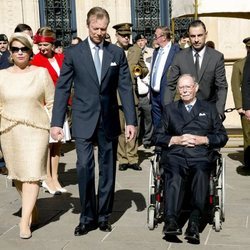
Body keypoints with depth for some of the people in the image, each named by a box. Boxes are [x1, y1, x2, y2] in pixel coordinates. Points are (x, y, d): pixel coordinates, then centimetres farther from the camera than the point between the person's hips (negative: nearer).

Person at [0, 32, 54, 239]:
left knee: (31, 175, -8)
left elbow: (51, 102, 4)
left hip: (36, 130, -3)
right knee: (18, 175, 10)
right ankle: (33, 209, 29)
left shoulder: (41, 73, 2)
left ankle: (25, 221, -4)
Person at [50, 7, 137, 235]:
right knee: (84, 169, -6)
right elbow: (62, 88, -1)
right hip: (84, 121, -2)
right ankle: (87, 217, 10)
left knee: (108, 170, 9)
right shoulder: (73, 53, 0)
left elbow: (125, 88, 2)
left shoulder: (117, 53, 4)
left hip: (109, 121, 2)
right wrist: (56, 122, -6)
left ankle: (103, 215, 23)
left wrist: (131, 120, -4)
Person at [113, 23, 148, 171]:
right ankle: (123, 160, 12)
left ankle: (132, 159, 11)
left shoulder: (137, 50, 11)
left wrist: (141, 71, -9)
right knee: (119, 129, 3)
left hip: (132, 94, 2)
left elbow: (145, 70, 14)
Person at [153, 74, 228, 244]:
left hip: (201, 155, 0)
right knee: (174, 175, -33)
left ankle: (194, 224, -40)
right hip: (175, 155, 1)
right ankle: (171, 221, -44)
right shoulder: (170, 109, 26)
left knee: (201, 174, -35)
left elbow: (222, 137, 16)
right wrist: (175, 139, -1)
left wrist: (204, 140, -1)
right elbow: (158, 137, 17)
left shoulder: (209, 109, 24)